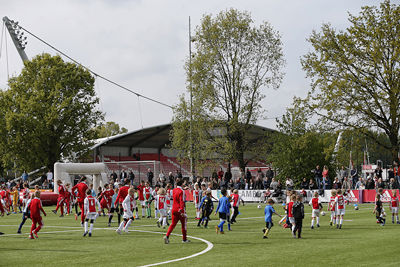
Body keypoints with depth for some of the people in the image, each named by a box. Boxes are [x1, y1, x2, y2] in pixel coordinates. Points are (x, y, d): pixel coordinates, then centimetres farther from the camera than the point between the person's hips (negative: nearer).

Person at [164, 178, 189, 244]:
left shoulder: (173, 190, 6)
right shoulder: (181, 191, -14)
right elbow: (182, 202, -20)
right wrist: (182, 211, -23)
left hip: (174, 209, 6)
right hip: (180, 210, -6)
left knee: (173, 224, 7)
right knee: (183, 224, 9)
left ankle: (167, 236, -13)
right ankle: (184, 239, 18)